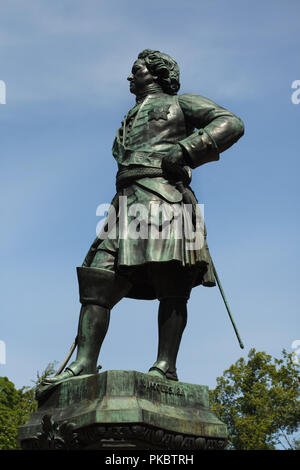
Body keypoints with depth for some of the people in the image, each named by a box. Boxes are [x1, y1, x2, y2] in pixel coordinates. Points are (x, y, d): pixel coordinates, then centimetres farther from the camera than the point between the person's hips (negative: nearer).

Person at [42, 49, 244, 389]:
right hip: (127, 200, 7)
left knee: (170, 287, -14)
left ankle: (165, 367, -18)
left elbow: (231, 124, 4)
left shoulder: (180, 103, 17)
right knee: (97, 278, -8)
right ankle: (84, 364, -13)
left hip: (164, 195, -6)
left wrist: (184, 149, -9)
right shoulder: (130, 122, 37)